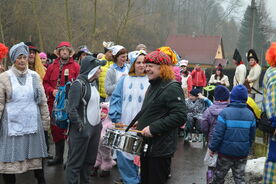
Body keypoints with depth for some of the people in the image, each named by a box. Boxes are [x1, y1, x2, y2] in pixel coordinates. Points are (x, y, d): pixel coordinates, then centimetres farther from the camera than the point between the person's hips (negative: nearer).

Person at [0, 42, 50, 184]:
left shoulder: (34, 76, 7)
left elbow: (43, 100, 10)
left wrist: (45, 121, 9)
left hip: (33, 123, 2)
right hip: (12, 124, -2)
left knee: (36, 156, 9)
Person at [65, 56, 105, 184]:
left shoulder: (92, 83, 12)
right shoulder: (78, 84, -15)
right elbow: (71, 110, -19)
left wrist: (99, 123, 14)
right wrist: (81, 127, -19)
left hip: (95, 128, 9)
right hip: (82, 131, -9)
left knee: (90, 160, 17)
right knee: (75, 163, 1)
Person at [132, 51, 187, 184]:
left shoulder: (172, 88, -17)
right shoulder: (153, 86, 13)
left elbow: (180, 116, -26)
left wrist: (153, 128, -26)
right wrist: (141, 122, 12)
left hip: (160, 149, -9)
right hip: (147, 145, 9)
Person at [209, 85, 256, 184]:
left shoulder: (225, 112, -14)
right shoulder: (250, 114, 0)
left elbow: (218, 134, -15)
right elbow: (252, 136, 8)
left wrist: (212, 148, -4)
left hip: (226, 152, -3)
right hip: (243, 153, 3)